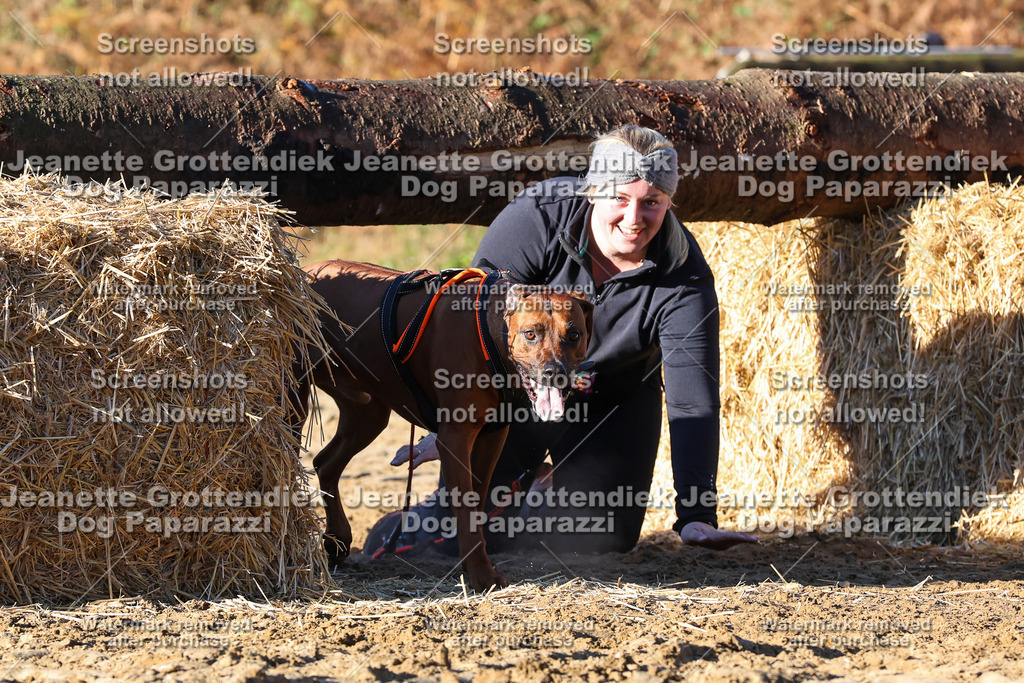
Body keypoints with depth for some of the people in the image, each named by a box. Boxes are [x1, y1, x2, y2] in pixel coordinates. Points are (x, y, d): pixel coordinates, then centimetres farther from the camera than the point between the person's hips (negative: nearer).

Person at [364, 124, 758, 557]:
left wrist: (696, 516, -38)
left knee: (601, 536, -10)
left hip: (614, 405, 1)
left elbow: (693, 402, -30)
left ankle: (548, 489, 25)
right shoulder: (538, 217, -28)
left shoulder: (685, 281, -27)